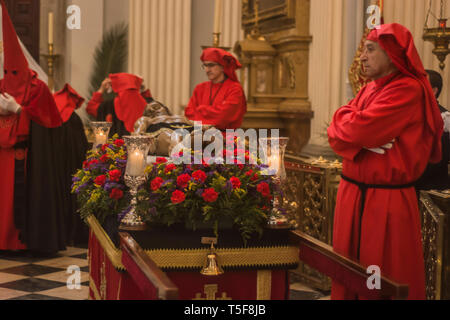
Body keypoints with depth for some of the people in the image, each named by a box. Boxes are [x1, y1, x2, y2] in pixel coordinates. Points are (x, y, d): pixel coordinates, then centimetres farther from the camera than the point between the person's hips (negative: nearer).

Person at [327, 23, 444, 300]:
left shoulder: (409, 90, -14)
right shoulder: (369, 90, 13)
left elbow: (356, 129, -23)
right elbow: (337, 136, 5)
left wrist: (344, 115, -1)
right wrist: (363, 141, -15)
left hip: (387, 201, -8)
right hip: (353, 194, 8)